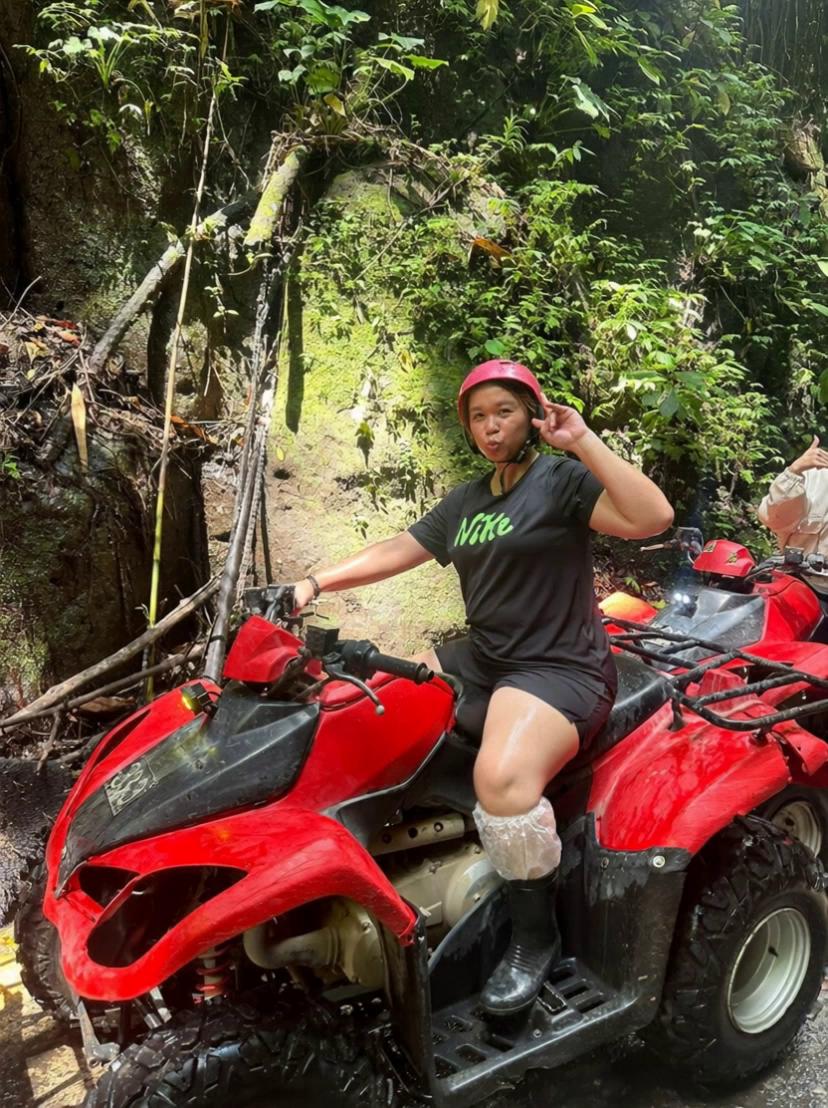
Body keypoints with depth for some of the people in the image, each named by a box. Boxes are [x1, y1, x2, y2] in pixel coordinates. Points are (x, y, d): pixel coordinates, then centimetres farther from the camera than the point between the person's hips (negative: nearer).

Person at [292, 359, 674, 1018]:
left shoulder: (562, 479, -5)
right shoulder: (465, 502, 18)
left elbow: (652, 518, -21)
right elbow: (395, 552, 17)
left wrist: (583, 442, -20)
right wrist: (318, 582, 7)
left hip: (560, 669, -8)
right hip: (483, 659, 9)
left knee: (502, 777, -33)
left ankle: (537, 936, -9)